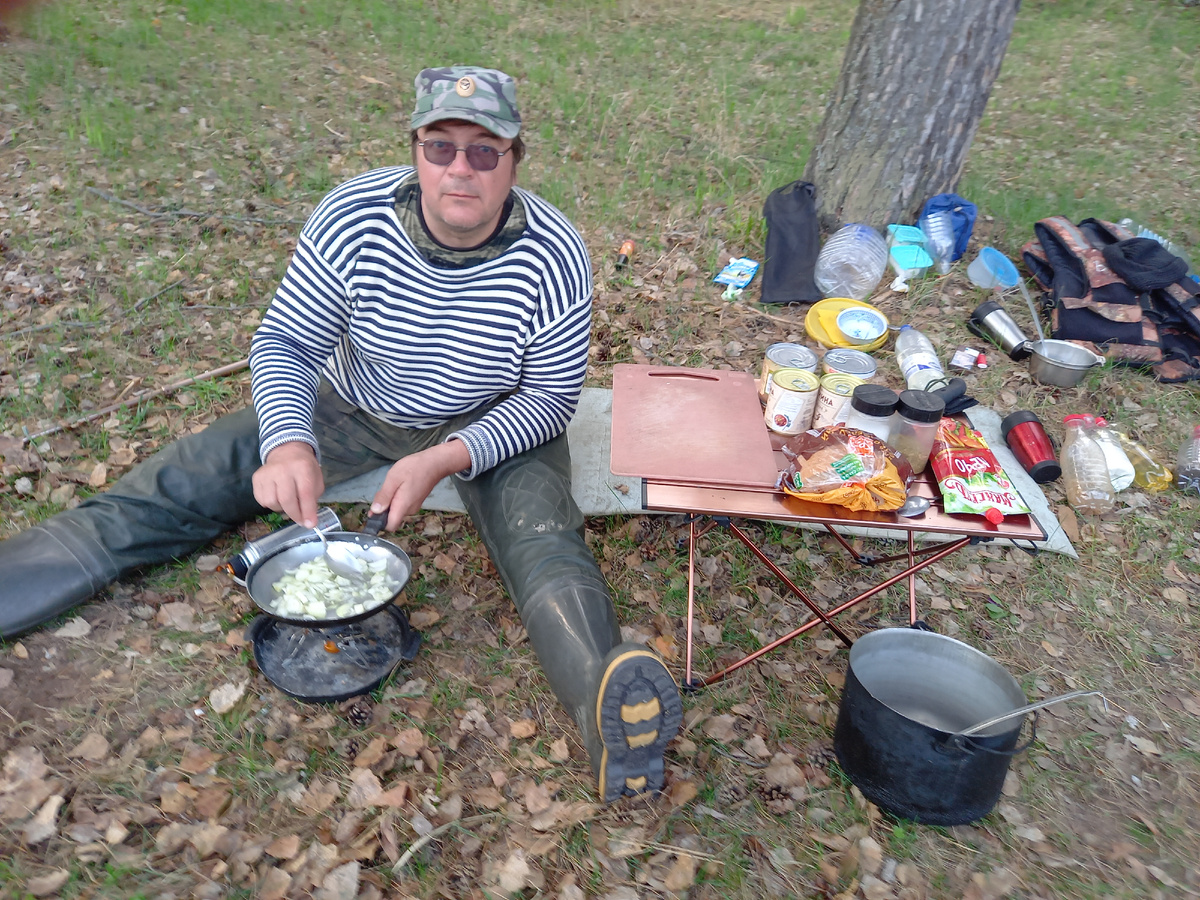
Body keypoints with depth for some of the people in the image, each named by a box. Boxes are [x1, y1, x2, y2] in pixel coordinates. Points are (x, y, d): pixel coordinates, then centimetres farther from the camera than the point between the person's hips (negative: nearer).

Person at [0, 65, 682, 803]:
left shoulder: (554, 257, -23)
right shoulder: (353, 218, -20)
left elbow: (551, 397, -15)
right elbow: (285, 344, -13)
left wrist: (449, 458, -29)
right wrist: (288, 442, -34)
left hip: (492, 425, -2)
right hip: (355, 408, 3)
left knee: (545, 541, -32)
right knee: (178, 488, -7)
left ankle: (609, 701, -50)